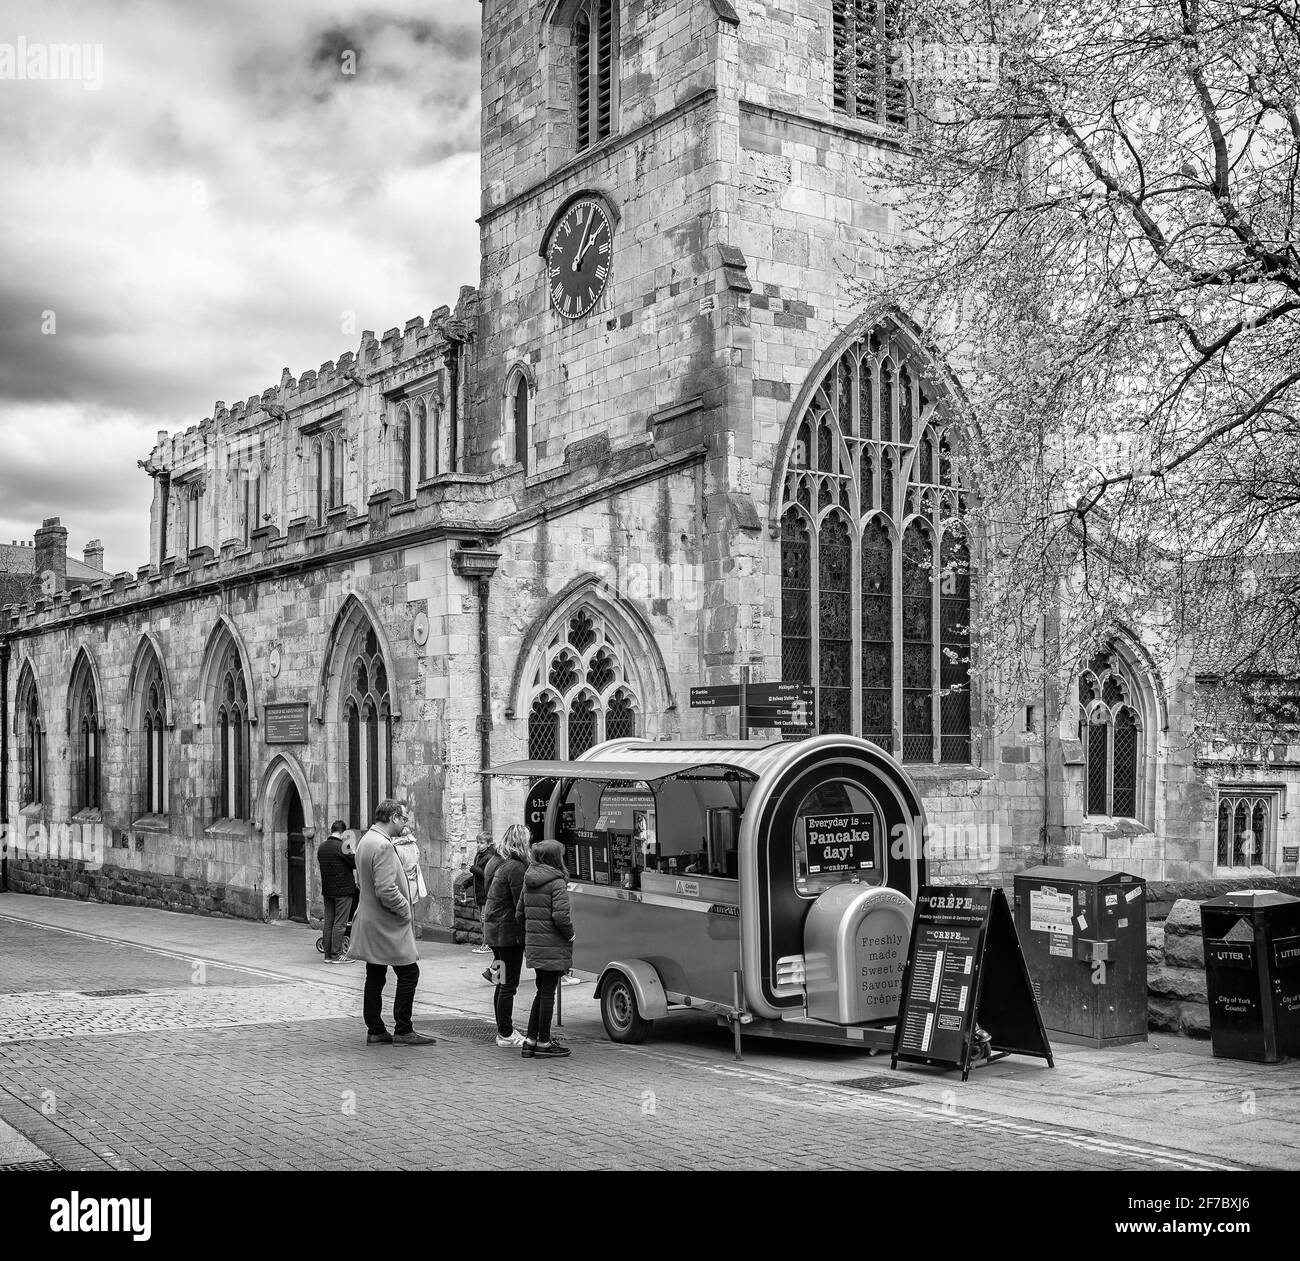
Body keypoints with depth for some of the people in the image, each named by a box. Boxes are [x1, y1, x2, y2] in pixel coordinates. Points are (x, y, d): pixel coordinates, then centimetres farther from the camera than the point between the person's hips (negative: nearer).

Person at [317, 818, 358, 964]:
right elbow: (357, 864, -13)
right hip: (343, 890, -7)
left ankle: (328, 954, 13)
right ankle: (336, 955, -1)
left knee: (328, 922, 10)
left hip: (327, 890, 7)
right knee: (339, 923, -3)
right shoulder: (342, 847, -17)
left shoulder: (322, 847, 7)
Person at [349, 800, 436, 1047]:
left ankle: (375, 1030, 18)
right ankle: (403, 1030, 2)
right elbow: (386, 890, -27)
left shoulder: (365, 841, 12)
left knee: (375, 976, 13)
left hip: (370, 921, 10)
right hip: (388, 924, -10)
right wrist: (405, 909, -12)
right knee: (409, 972, -2)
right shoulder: (384, 846, -20)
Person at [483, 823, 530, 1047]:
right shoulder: (516, 867, -18)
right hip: (509, 931, -9)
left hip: (493, 928, 9)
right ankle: (506, 1034, 2)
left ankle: (504, 1029, 24)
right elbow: (521, 904, -19)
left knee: (502, 982, 16)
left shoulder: (495, 863, 11)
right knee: (509, 984, -2)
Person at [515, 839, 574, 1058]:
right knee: (548, 993, 1)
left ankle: (530, 1040, 18)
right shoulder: (557, 883, -13)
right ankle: (543, 1042, 8)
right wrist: (570, 934, -6)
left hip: (533, 946, 8)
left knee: (542, 992, 17)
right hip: (553, 947, -8)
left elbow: (519, 914, 14)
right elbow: (560, 916, -22)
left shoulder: (529, 883, 11)